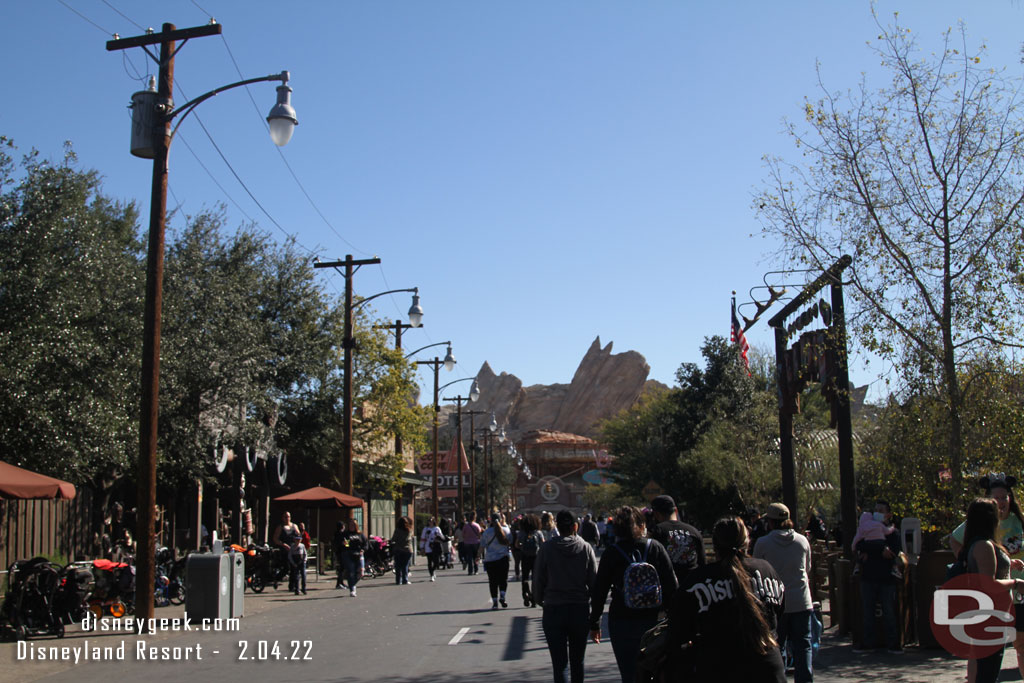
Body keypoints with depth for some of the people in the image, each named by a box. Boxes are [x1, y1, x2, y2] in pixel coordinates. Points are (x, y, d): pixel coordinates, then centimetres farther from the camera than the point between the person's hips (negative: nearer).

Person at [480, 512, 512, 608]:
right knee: (503, 579, 11)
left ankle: (495, 602, 3)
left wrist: (481, 537, 14)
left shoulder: (487, 532, -7)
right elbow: (510, 542, 16)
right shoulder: (506, 530, -2)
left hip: (490, 560, -1)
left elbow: (482, 545, -4)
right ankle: (502, 596, -10)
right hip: (503, 558, 1)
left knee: (493, 581, 5)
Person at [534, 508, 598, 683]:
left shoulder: (546, 548, -6)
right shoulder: (586, 547, -4)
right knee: (577, 660, 17)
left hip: (553, 610, -1)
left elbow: (538, 579, -2)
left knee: (559, 662, 1)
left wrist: (539, 600, 16)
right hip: (580, 608, 1)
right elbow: (594, 580, -2)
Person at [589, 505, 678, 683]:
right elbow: (671, 586, -2)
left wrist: (594, 623, 6)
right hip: (653, 620, 2)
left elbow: (599, 591, -2)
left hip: (622, 622, -2)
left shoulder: (611, 553, -4)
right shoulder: (656, 548, -1)